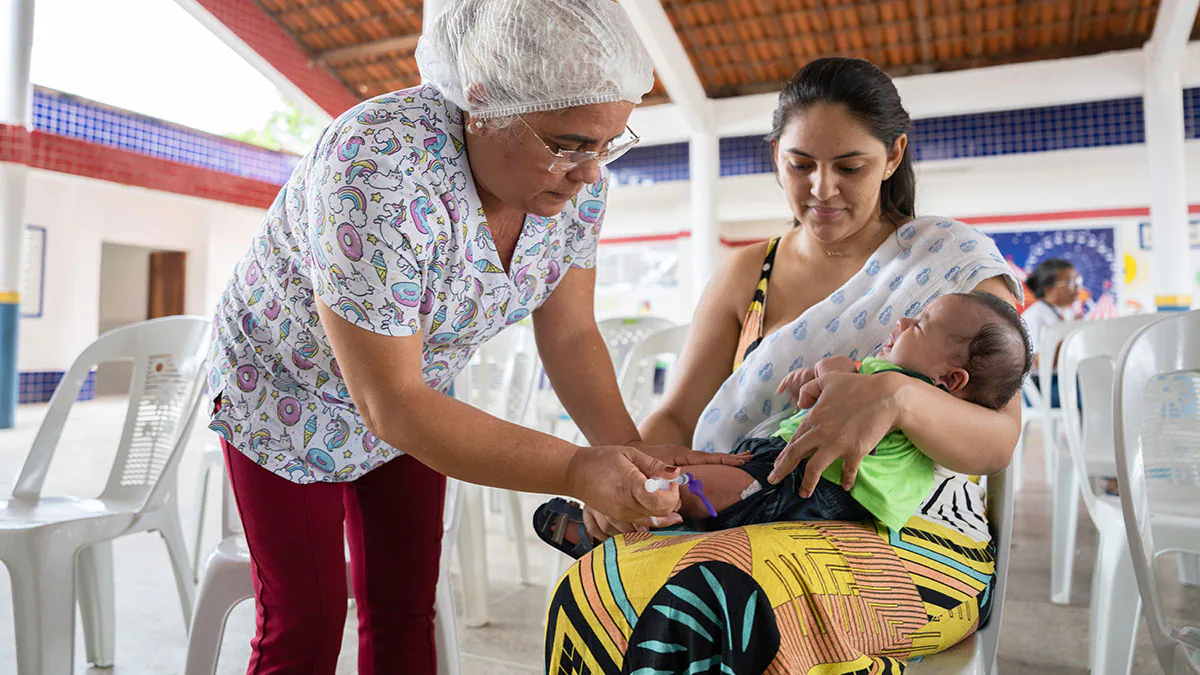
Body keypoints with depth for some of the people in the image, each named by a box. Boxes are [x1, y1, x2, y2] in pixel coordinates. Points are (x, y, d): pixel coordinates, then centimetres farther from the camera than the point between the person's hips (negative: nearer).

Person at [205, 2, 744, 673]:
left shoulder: (577, 174, -18)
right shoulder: (376, 170, -38)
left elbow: (570, 333, -9)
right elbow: (389, 403, -35)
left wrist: (631, 453, -23)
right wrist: (578, 471, -39)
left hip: (417, 395, 5)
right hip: (289, 388, -4)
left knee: (406, 612, 8)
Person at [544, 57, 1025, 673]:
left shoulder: (956, 263, 2)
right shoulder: (746, 276, 12)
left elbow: (1000, 441, -9)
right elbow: (678, 418, 6)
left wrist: (899, 398, -32)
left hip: (915, 542, -3)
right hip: (759, 529, 4)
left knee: (714, 594, -34)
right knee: (595, 589, -25)